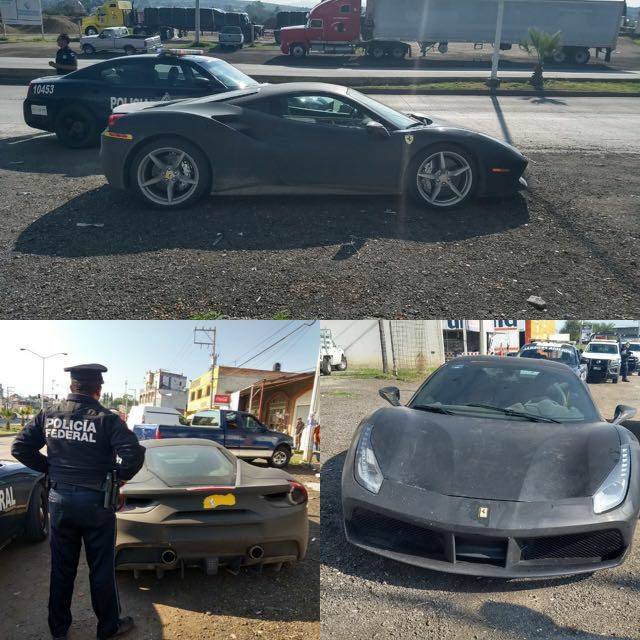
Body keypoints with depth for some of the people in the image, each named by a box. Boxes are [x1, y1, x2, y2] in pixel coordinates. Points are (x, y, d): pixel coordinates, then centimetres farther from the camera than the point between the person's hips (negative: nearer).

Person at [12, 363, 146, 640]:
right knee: (101, 569, 11)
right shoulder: (106, 418, -14)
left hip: (58, 499, 4)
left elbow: (20, 448, 3)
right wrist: (121, 475, -4)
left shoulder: (48, 415, -2)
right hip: (95, 501, -4)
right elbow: (134, 454, -23)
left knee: (61, 567, 19)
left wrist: (50, 468, 12)